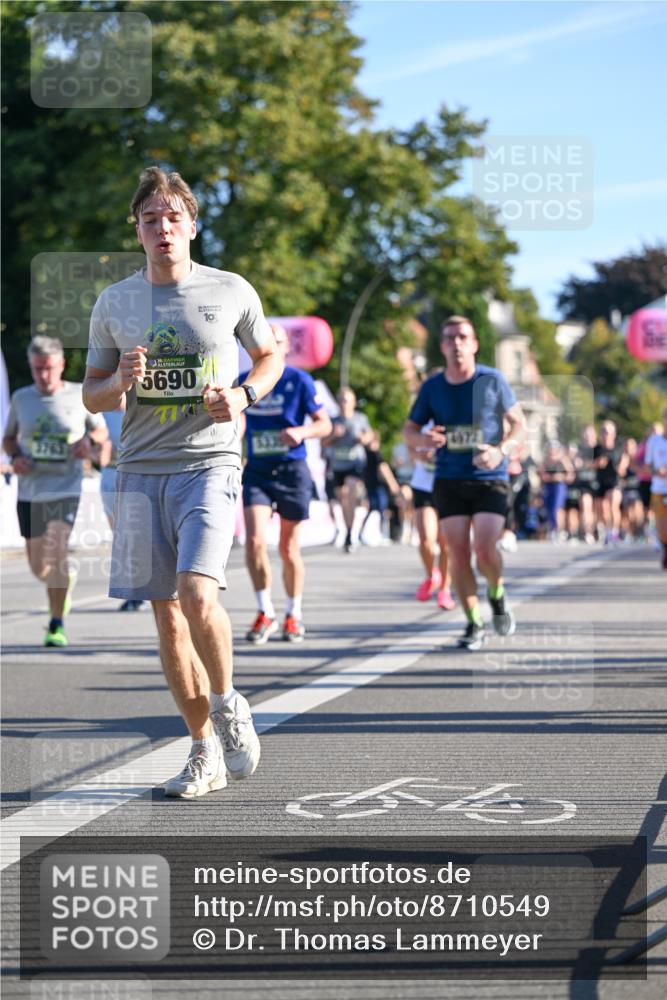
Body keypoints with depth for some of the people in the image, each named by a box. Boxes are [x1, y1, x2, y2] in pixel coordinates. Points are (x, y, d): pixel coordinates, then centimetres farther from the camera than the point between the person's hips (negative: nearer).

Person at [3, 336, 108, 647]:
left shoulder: (80, 395, -1)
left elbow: (101, 429, 13)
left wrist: (90, 440, -10)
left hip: (66, 489, -3)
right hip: (30, 491, 3)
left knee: (56, 549, -21)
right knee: (38, 565, 10)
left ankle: (57, 625, -13)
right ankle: (65, 582, 45)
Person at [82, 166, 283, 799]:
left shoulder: (231, 291, 2)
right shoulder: (113, 303, 7)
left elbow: (269, 356, 17)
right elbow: (91, 397, 13)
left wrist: (243, 395, -4)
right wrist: (121, 383, -9)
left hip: (210, 465, -3)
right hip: (141, 471, 3)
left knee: (198, 593, -22)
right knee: (166, 615, 3)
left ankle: (227, 703, 5)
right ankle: (204, 751, 14)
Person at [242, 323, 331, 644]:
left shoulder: (299, 380, -4)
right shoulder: (244, 382, 5)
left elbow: (324, 424, -3)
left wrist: (303, 431, -22)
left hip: (292, 470, -2)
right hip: (257, 470, 2)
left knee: (289, 548, 6)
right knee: (254, 540, -15)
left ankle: (293, 615, 24)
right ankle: (265, 613, -3)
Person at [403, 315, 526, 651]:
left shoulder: (492, 381, -2)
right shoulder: (432, 387, 3)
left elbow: (519, 424, 3)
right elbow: (409, 429, 12)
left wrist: (501, 451, -16)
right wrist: (424, 439, -12)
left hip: (490, 479, -2)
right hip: (449, 481, 2)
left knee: (485, 550, -16)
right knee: (458, 555, -3)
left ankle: (497, 595, 16)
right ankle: (474, 624, 11)